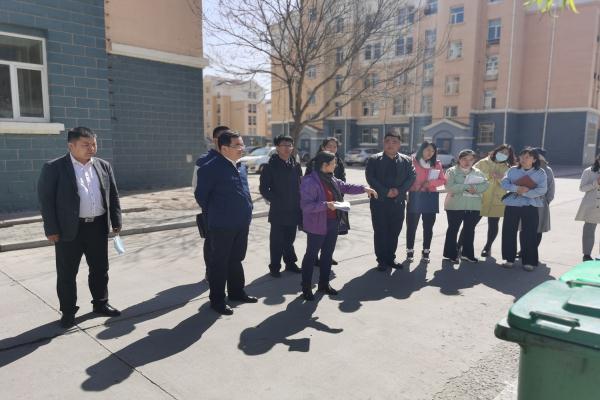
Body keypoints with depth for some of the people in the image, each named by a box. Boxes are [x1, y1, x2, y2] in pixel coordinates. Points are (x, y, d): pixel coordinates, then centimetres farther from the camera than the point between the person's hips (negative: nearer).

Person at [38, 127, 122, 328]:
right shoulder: (54, 168, -7)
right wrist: (51, 229, -11)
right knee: (66, 273, 7)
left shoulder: (104, 166, 7)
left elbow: (113, 195, 11)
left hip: (98, 227, 4)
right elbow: (45, 199, -8)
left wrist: (116, 221, 7)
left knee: (100, 269, 14)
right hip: (69, 229, -4)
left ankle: (100, 303, 31)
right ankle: (68, 311, 23)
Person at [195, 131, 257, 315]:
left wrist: (246, 211, 14)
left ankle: (236, 292, 35)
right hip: (222, 225, -8)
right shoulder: (210, 168, -16)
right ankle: (217, 300, 17)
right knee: (219, 263, 5)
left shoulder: (240, 166, 9)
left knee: (236, 259, 20)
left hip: (242, 223, 8)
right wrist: (215, 213, -1)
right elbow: (200, 195, -10)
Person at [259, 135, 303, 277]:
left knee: (289, 239, 16)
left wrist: (299, 202, 1)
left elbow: (301, 185, 11)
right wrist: (275, 200, -13)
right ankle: (275, 267, 17)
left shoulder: (296, 165, 7)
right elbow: (264, 188, -6)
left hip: (293, 210, 4)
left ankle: (290, 263, 30)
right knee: (276, 240, 4)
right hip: (278, 211, -4)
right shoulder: (270, 166, -6)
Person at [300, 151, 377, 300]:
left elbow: (346, 187, 18)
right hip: (317, 225, -8)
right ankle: (306, 287, 18)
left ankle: (324, 283, 33)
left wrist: (364, 188, 9)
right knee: (311, 255, 5)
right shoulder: (309, 181, -20)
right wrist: (326, 205, -29)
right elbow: (305, 205, -23)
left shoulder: (331, 179, 5)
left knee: (328, 254, 17)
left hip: (332, 223, 8)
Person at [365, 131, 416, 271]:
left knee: (394, 232, 9)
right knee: (380, 232, 2)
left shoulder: (407, 161, 8)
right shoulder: (374, 159, 0)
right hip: (379, 201, -2)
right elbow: (370, 178, -8)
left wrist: (399, 190, -14)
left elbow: (411, 178, 2)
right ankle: (382, 260, 13)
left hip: (398, 201, 3)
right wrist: (385, 192, -16)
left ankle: (391, 258, 23)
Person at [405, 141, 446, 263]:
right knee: (412, 225, 2)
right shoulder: (412, 161, -3)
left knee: (428, 226, 9)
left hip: (431, 197, 3)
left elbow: (442, 180, 4)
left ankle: (426, 252, 19)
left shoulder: (437, 163, 7)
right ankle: (410, 251, 13)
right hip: (415, 196, -3)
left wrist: (430, 182, -12)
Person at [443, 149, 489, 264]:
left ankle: (467, 253, 26)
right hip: (455, 206, -4)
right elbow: (450, 187, -17)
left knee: (469, 230, 13)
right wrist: (467, 186, -19)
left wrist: (475, 188, -20)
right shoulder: (452, 171, -3)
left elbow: (485, 185, -1)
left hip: (473, 207, 5)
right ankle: (451, 254, 13)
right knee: (453, 230, 4)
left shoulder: (478, 172, 12)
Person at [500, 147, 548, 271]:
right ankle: (509, 259, 17)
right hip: (512, 205, 2)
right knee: (508, 232, 4)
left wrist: (525, 193, -17)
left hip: (530, 206, -2)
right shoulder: (512, 170, 7)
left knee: (529, 234, 1)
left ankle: (529, 262, 11)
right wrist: (517, 188, -20)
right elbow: (504, 183, -4)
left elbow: (542, 190, -10)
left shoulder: (540, 172, 1)